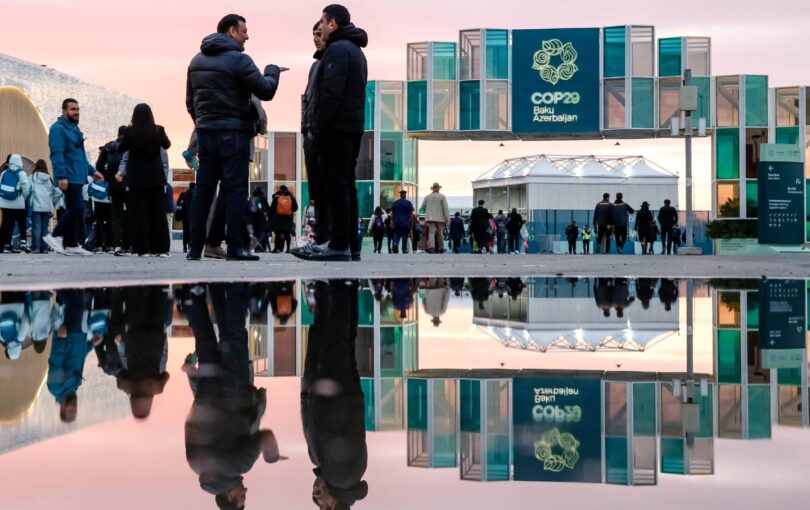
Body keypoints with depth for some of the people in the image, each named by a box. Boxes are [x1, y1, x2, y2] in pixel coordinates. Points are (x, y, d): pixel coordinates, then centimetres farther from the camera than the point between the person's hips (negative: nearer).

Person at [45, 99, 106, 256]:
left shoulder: (74, 129, 21)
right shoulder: (58, 129, -10)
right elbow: (57, 154, -19)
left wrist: (92, 171, 26)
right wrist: (61, 176, -26)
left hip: (77, 177, 10)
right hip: (69, 178, -10)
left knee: (73, 210, 9)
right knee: (77, 208, -16)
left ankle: (71, 245, 12)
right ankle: (55, 236, -8)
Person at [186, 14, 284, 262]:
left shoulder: (197, 60, 14)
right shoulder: (238, 59, -10)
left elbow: (190, 101, 18)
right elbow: (266, 91, -11)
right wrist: (272, 71, 7)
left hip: (205, 132, 7)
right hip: (233, 133, -7)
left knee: (203, 188, 8)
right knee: (235, 189, -4)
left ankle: (195, 247, 7)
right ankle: (236, 247, -5)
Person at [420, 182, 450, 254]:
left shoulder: (427, 197, 6)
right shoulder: (442, 197, -3)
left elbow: (423, 206, 10)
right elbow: (446, 208, -8)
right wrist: (447, 218, -7)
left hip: (430, 218, 1)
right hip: (440, 218, -1)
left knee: (431, 232, -7)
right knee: (440, 233, 10)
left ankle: (431, 247, -26)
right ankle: (441, 248, 18)